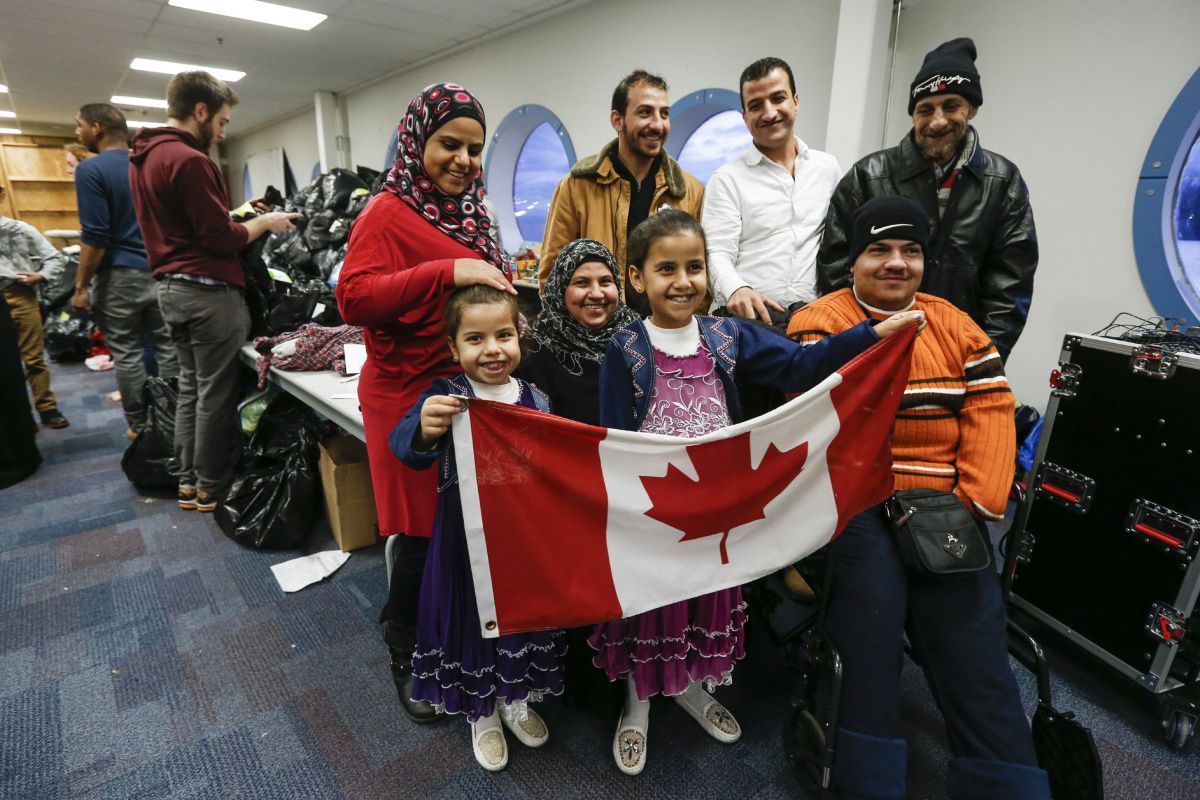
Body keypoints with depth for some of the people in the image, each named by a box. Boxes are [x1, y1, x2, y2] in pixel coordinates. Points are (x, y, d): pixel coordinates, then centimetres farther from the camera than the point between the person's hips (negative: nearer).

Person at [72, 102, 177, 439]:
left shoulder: (90, 170, -9)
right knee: (168, 347, 9)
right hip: (163, 271, 5)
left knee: (127, 354, 3)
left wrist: (81, 285, -8)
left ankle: (139, 426, 11)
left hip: (121, 275, -5)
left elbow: (96, 236, -15)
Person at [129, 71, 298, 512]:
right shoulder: (189, 159, -16)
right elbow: (221, 239, -17)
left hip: (171, 287, 10)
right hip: (208, 291, -10)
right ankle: (211, 487, 9)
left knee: (190, 385, 15)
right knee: (216, 392, -1)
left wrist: (236, 212, 16)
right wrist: (264, 223, -2)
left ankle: (188, 480, 22)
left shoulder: (142, 157, 15)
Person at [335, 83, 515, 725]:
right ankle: (405, 656, 30)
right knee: (426, 533, 4)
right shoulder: (389, 212, -10)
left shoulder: (468, 210, 15)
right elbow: (354, 298, -23)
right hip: (412, 399, -7)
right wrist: (447, 271, -29)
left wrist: (509, 284, 9)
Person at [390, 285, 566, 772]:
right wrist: (424, 431, -50)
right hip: (467, 540, -3)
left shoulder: (536, 400, -4)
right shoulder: (444, 397, -13)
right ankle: (481, 712, 43)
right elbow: (405, 447, -29)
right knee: (472, 618, 15)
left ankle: (514, 699, 49)